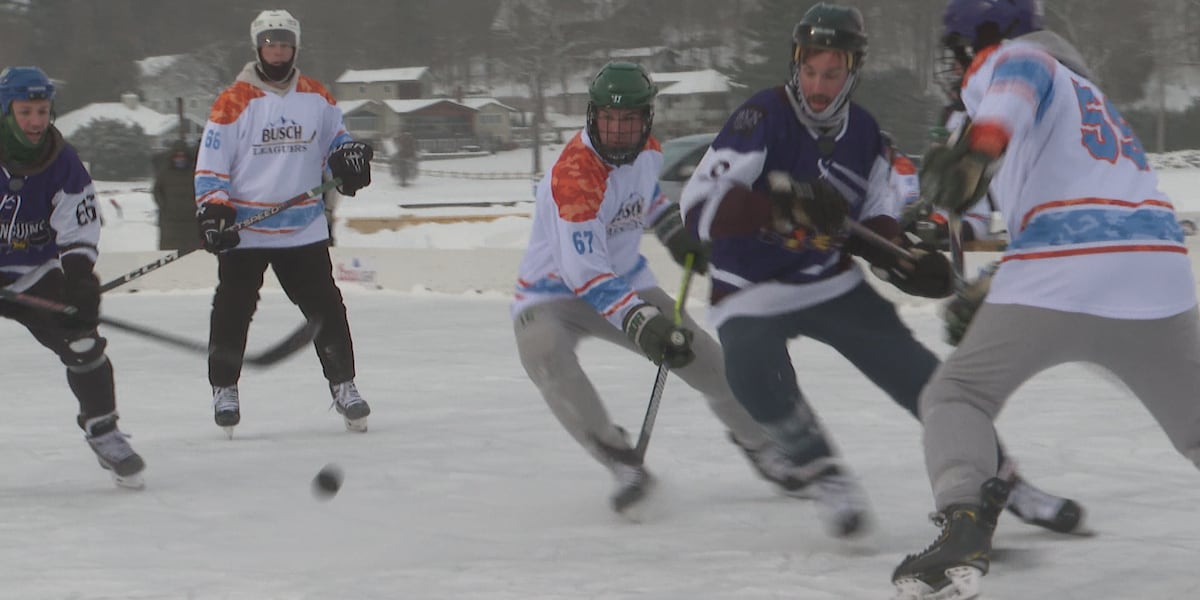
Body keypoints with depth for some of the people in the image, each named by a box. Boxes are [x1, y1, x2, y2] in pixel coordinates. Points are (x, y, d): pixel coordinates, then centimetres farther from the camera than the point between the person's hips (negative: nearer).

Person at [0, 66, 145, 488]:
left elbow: (78, 235, -6)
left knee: (82, 343, -11)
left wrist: (78, 280, -23)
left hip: (37, 272, 2)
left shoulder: (63, 164, -9)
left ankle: (103, 431, 6)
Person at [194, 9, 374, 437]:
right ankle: (224, 389, 14)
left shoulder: (316, 97, 6)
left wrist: (347, 156, 1)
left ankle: (342, 384, 12)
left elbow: (334, 137, 22)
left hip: (304, 228, 3)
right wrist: (212, 210, -15)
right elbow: (210, 164, -5)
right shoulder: (234, 102, -6)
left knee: (326, 308, 2)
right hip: (244, 230, -3)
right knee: (232, 312, 1)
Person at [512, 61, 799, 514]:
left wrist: (676, 233, 9)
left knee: (701, 355, 1)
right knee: (546, 358, -36)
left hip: (626, 282, 6)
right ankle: (622, 463, -30)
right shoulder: (573, 178, -31)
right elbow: (585, 275, -36)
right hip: (553, 293, -6)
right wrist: (641, 323, -43)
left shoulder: (648, 150, -6)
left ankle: (759, 444, 24)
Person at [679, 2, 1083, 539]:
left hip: (834, 284, 5)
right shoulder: (763, 118, -20)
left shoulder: (863, 133, 0)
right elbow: (701, 207, -29)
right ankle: (825, 477, -10)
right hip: (750, 294, -5)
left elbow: (874, 219, 13)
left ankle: (1004, 480, 12)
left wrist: (905, 257, -8)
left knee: (919, 375, -3)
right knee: (758, 378, -34)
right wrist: (782, 206, -42)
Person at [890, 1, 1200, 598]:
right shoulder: (1077, 88, 34)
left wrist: (978, 145, -34)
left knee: (956, 394, 6)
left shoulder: (1004, 60, 8)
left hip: (1064, 276, -7)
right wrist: (986, 298, 40)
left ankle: (965, 531, -16)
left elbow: (1019, 83, -18)